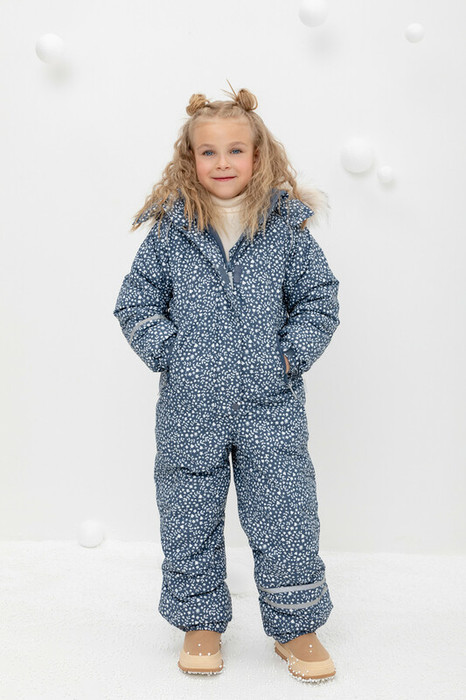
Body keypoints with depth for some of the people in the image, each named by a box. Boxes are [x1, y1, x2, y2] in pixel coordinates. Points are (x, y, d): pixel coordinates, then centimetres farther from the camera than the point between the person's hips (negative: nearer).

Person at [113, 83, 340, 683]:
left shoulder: (287, 227, 2)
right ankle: (201, 623, 31)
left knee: (286, 520, 4)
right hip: (190, 407, 1)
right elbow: (135, 304, 6)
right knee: (190, 522, 11)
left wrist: (290, 354, -6)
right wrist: (167, 352, -6)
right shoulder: (169, 231, 2)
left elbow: (319, 301, 6)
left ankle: (296, 627, 24)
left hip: (271, 405, 0)